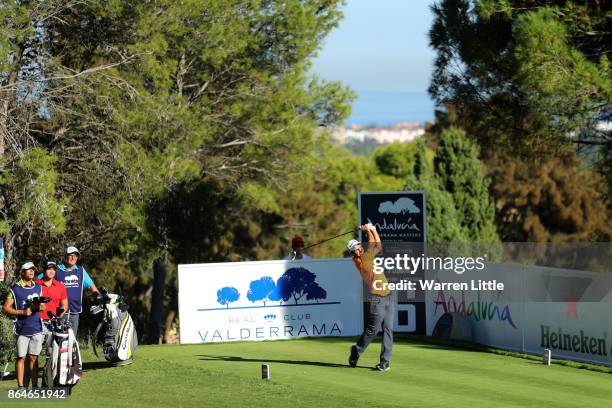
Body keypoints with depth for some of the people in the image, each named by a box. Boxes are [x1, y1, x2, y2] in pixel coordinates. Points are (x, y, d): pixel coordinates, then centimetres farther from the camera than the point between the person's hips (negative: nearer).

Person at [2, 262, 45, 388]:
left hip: (37, 328, 4)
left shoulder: (38, 288, 14)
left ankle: (35, 386, 10)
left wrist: (39, 307, -7)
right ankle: (20, 387, 2)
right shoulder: (15, 289, -1)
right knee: (21, 358, -1)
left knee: (33, 358, 7)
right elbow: (5, 308, -4)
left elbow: (43, 307, 18)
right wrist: (23, 312, -15)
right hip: (22, 329, -4)